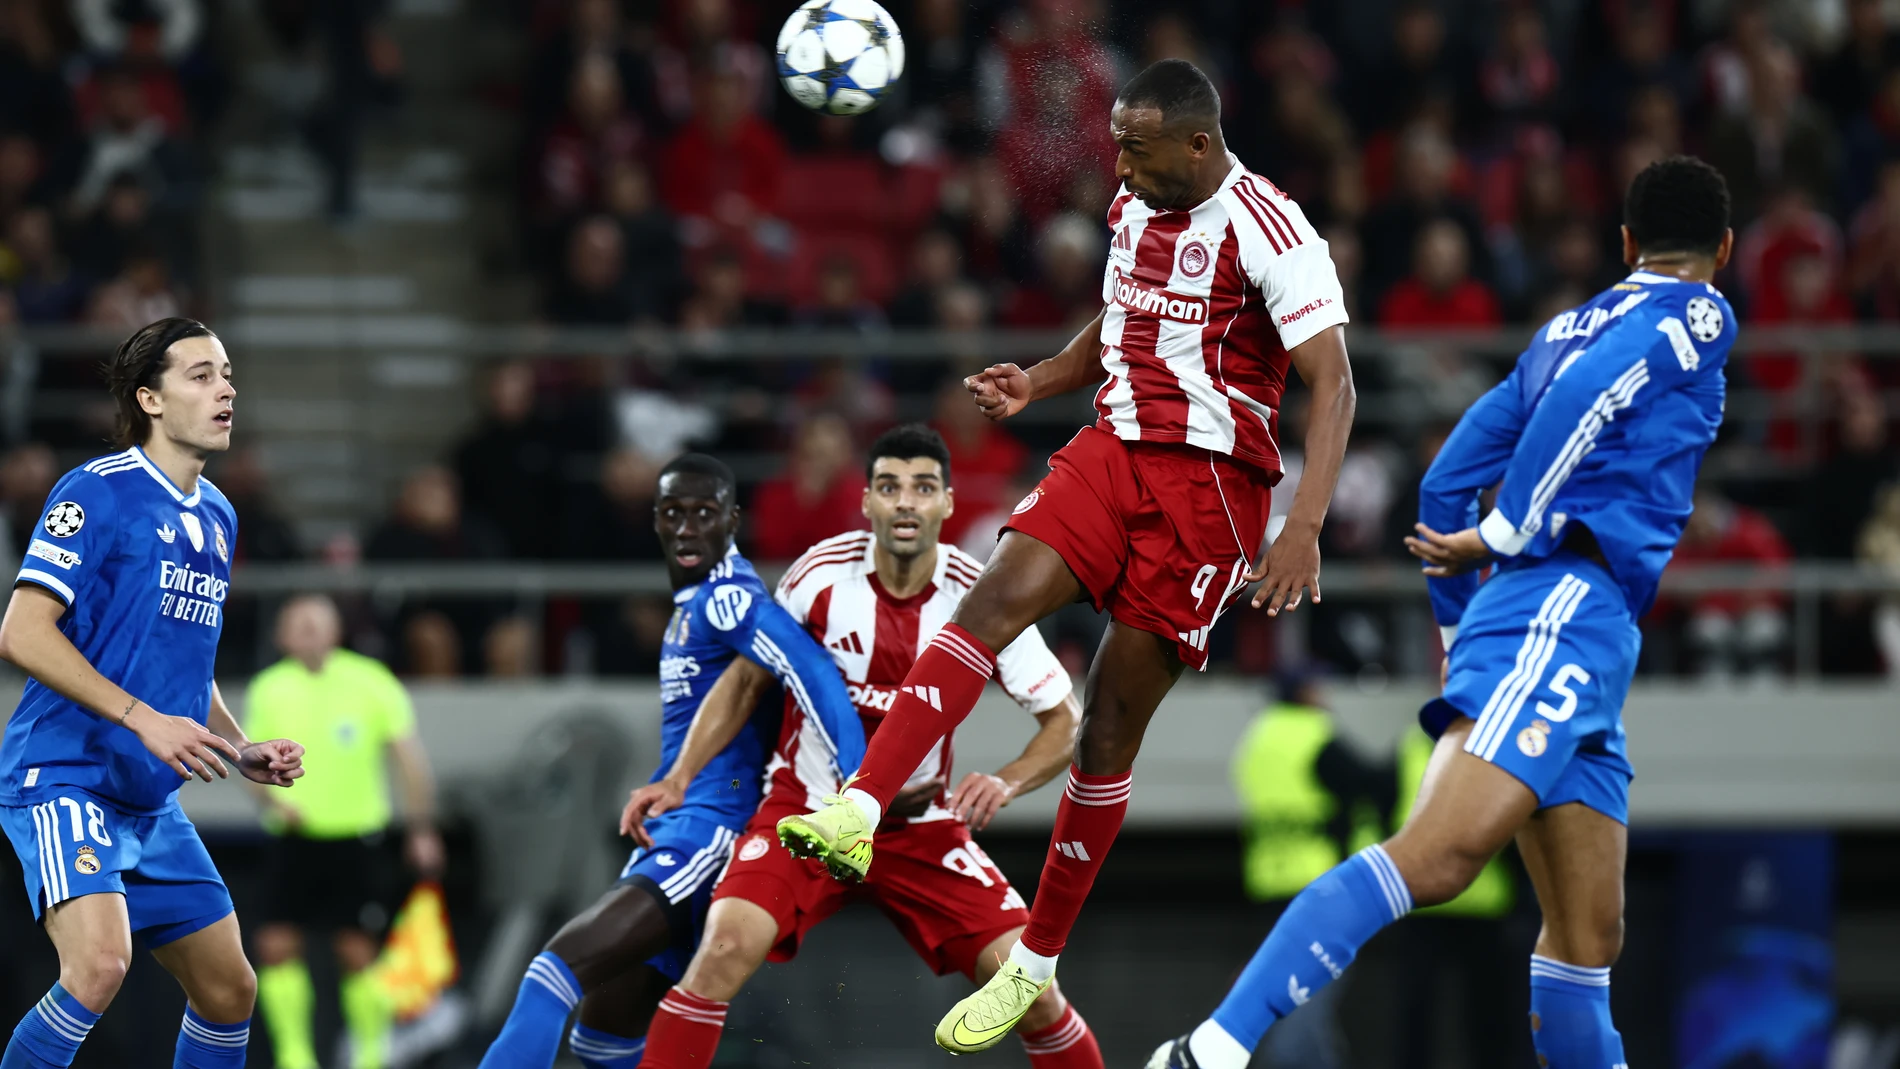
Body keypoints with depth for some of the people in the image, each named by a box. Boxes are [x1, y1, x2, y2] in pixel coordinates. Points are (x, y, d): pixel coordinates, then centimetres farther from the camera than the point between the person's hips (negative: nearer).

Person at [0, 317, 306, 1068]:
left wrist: (241, 751, 10)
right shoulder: (98, 492, -10)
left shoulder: (215, 518, 15)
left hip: (152, 803, 8)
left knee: (228, 989, 8)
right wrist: (143, 719, -21)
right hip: (64, 776, -8)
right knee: (100, 962, -29)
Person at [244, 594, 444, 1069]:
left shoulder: (370, 683, -5)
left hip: (355, 838, -2)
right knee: (278, 944, -8)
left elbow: (409, 757, 1)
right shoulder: (269, 689, 1)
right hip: (294, 839, 2)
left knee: (357, 950, -2)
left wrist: (421, 829, -2)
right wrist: (273, 802, -9)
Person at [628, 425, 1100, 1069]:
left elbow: (1065, 721, -2)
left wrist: (1007, 783, -21)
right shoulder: (823, 573, -11)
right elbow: (746, 680, 4)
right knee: (728, 943, -26)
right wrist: (679, 779, -4)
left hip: (921, 824, 1)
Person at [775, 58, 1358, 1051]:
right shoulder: (1134, 209, 10)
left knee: (1110, 727, -2)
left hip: (1210, 484, -6)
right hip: (1114, 449, 6)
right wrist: (1036, 382, 8)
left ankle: (1034, 966, 9)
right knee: (994, 599, -20)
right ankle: (857, 814, -33)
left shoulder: (1266, 231, -15)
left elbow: (1332, 383, -18)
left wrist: (1304, 528, -28)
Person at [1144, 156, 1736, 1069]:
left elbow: (1445, 485, 24)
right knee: (1434, 858, -23)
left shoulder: (1570, 326, 26)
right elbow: (1581, 398, -16)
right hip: (1569, 607, -9)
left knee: (1586, 941, 8)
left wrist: (1461, 629, 31)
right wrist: (1506, 535, -8)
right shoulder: (1696, 314, 4)